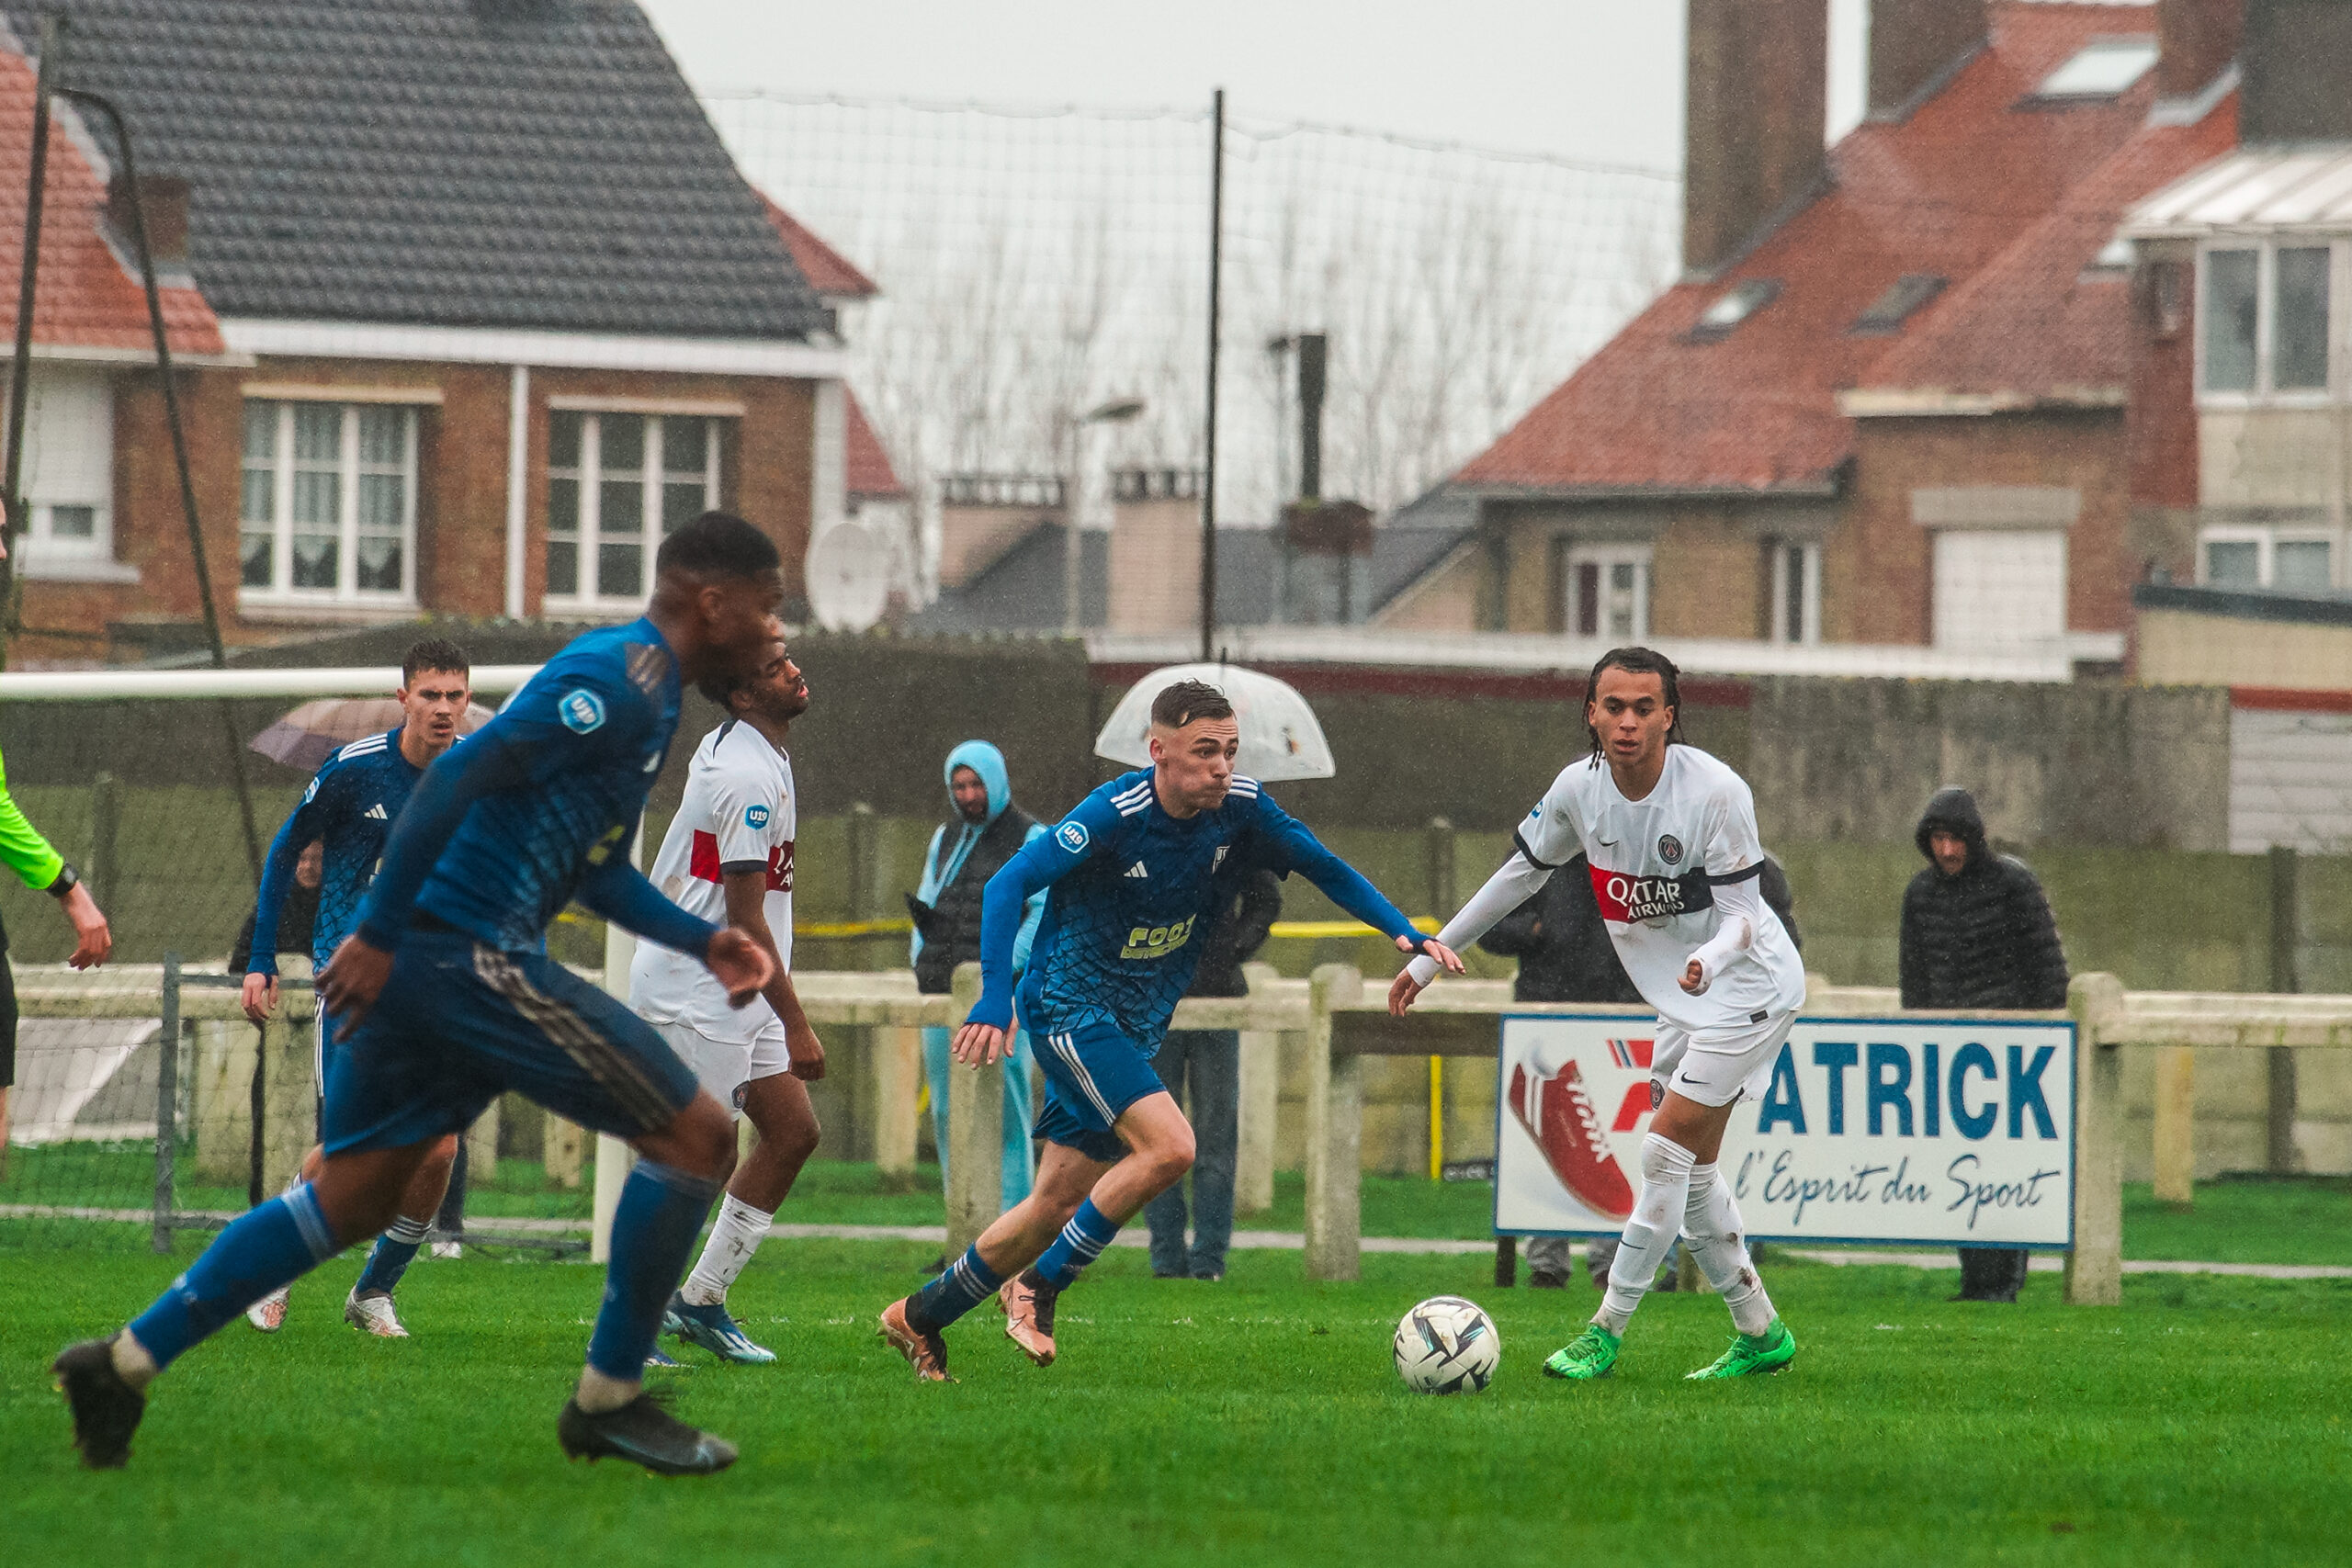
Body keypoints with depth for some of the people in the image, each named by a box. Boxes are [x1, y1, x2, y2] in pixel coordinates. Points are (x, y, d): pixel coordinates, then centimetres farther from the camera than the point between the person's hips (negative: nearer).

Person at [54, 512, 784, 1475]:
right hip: (470, 950, -10)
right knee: (695, 1136, -5)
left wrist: (701, 942, 18)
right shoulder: (622, 677, -11)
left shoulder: (646, 694, 21)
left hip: (428, 960, 10)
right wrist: (379, 934, -21)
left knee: (352, 1197, 15)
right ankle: (607, 1403, 3)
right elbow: (462, 772, -19)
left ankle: (127, 1360, 13)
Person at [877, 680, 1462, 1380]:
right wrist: (994, 1000, -34)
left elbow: (1324, 867, 9)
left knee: (1057, 1204, 7)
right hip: (1069, 1004, -6)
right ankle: (1038, 1288, -10)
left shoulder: (1239, 808, -6)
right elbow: (1009, 884, -24)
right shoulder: (1116, 814, -22)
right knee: (1169, 1145, -25)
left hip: (1138, 1025, 7)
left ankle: (920, 1318, 25)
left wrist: (1404, 933, -2)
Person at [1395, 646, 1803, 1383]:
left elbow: (1742, 914, -23)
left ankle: (1607, 1330, -6)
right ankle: (1760, 1333, 22)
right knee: (1691, 1169, 11)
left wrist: (1710, 960, -45)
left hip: (1746, 985, -7)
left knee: (1666, 1153, -12)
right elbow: (1520, 873, 8)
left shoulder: (1715, 792, -25)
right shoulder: (1580, 786, -7)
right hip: (1685, 999, 7)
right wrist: (1430, 956, 10)